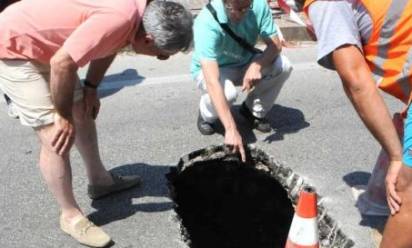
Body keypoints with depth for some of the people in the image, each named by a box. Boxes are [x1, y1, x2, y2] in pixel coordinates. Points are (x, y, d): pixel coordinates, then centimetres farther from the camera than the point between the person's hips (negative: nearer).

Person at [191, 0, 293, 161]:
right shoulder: (206, 22, -36)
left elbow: (275, 45, -15)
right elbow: (212, 82, -43)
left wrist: (256, 66, -39)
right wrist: (231, 130, -50)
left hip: (245, 64, 4)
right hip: (212, 69, -4)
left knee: (283, 66, -20)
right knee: (227, 92, -36)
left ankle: (253, 110, 4)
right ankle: (207, 115, 0)